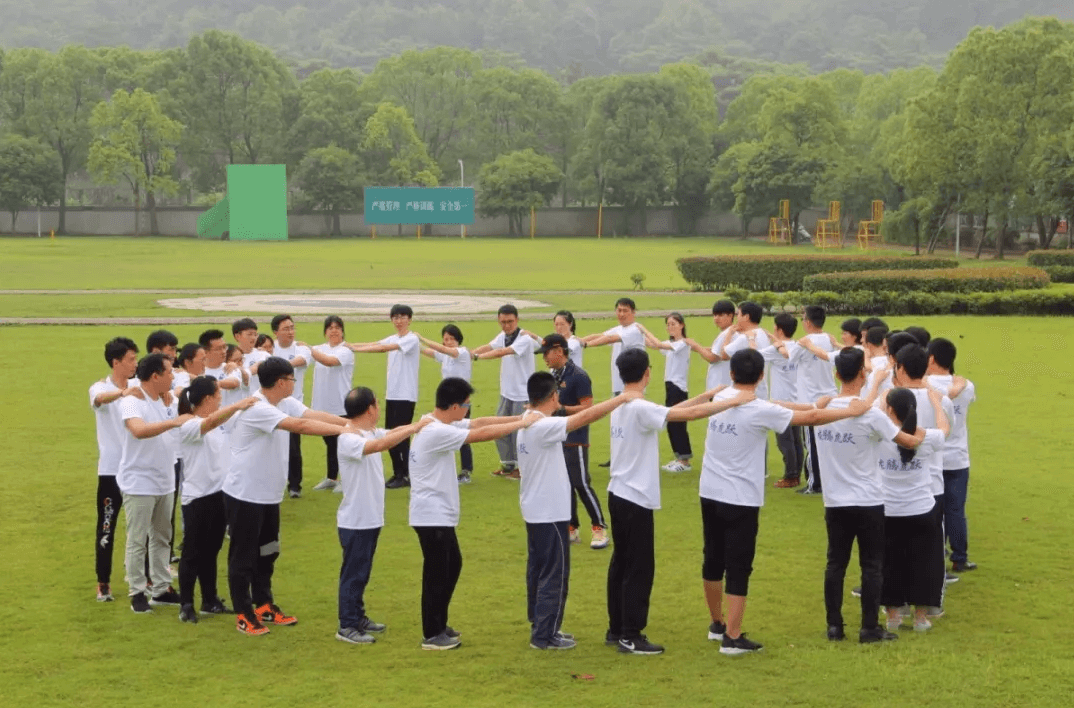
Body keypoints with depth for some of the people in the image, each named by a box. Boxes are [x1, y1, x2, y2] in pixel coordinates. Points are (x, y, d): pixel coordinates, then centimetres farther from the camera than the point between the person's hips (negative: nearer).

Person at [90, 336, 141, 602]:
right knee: (106, 529, 2)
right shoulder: (101, 387, -9)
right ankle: (103, 583, 12)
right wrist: (123, 392, -55)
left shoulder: (138, 390, 5)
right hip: (112, 470, -4)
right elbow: (101, 398, -35)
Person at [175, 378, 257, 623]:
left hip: (219, 495, 8)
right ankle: (186, 605, 10)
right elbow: (210, 422, -38)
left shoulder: (218, 423, 9)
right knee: (193, 552, 1)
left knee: (210, 550, 17)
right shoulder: (189, 426, -19)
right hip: (197, 498, -8)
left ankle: (210, 601, 25)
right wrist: (237, 405, -51)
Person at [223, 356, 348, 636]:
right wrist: (344, 431, -34)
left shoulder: (285, 403, 3)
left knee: (268, 552, 18)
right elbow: (300, 426, -33)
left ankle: (264, 605, 30)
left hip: (269, 494, 9)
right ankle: (243, 615, 11)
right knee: (243, 556, 2)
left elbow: (315, 415, -6)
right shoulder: (256, 409, -26)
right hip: (244, 495, -9)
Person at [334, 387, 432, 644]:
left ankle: (358, 617, 29)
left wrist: (421, 424, -14)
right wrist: (415, 427, -35)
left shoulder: (370, 433, 8)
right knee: (353, 573, 0)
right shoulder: (348, 440, -22)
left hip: (371, 519, 9)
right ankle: (346, 626, 8)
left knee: (362, 573, 18)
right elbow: (381, 444, -36)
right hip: (354, 522, -9)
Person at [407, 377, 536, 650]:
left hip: (441, 514, 10)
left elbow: (478, 423, 9)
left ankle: (439, 624, 29)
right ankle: (432, 635, 9)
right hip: (432, 515, -10)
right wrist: (522, 424, -15)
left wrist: (519, 417, 1)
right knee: (436, 573, -1)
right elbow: (483, 434, -23)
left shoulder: (440, 423, 7)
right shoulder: (437, 432, -24)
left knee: (452, 565, 19)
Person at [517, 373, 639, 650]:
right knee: (554, 575, -1)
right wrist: (622, 398, -21)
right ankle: (544, 635, 5)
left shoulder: (526, 423, 5)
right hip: (550, 513, -9)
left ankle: (541, 627, 25)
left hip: (535, 510, 9)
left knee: (538, 570, 16)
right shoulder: (543, 427, -24)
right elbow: (587, 416, -27)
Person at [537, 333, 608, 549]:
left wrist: (561, 408, -24)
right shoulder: (553, 376, 10)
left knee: (582, 485, -8)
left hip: (575, 440, -8)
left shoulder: (578, 376, -14)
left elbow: (587, 408, -17)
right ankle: (571, 529, 17)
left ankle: (600, 528, 1)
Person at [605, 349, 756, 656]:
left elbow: (669, 412, 14)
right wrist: (733, 401, -18)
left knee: (621, 563, 15)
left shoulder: (620, 405, 7)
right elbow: (690, 414, -25)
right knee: (639, 569, -1)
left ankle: (616, 630, 22)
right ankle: (630, 637, 3)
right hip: (636, 500, -9)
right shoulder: (640, 408, -20)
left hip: (618, 495, 9)